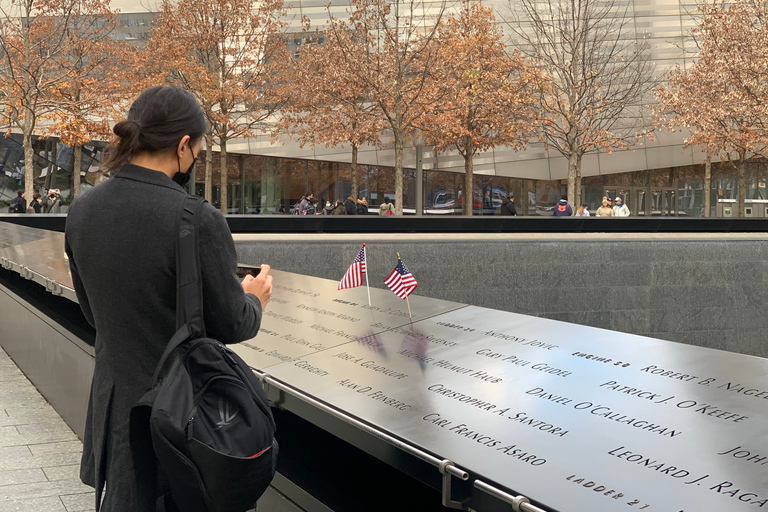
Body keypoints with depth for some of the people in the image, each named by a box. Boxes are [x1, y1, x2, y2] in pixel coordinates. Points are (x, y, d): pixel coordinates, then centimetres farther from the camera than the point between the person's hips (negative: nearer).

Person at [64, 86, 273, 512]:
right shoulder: (198, 222, -24)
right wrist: (254, 299, 9)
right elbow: (231, 326, -14)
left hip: (114, 406, 6)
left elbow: (94, 312, 9)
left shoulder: (82, 211, -3)